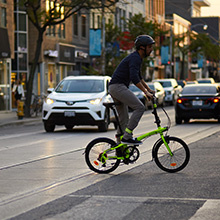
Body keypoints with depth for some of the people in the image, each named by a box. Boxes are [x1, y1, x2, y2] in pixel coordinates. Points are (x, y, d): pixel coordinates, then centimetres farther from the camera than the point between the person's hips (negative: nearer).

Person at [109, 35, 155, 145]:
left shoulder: (137, 57, 19)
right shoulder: (135, 58, -14)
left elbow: (139, 77, 32)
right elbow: (134, 78, -27)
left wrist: (149, 89, 29)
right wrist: (146, 92, -27)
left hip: (115, 88, 10)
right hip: (118, 87, -10)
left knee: (124, 120, 12)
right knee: (140, 107, -17)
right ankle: (127, 136, -18)